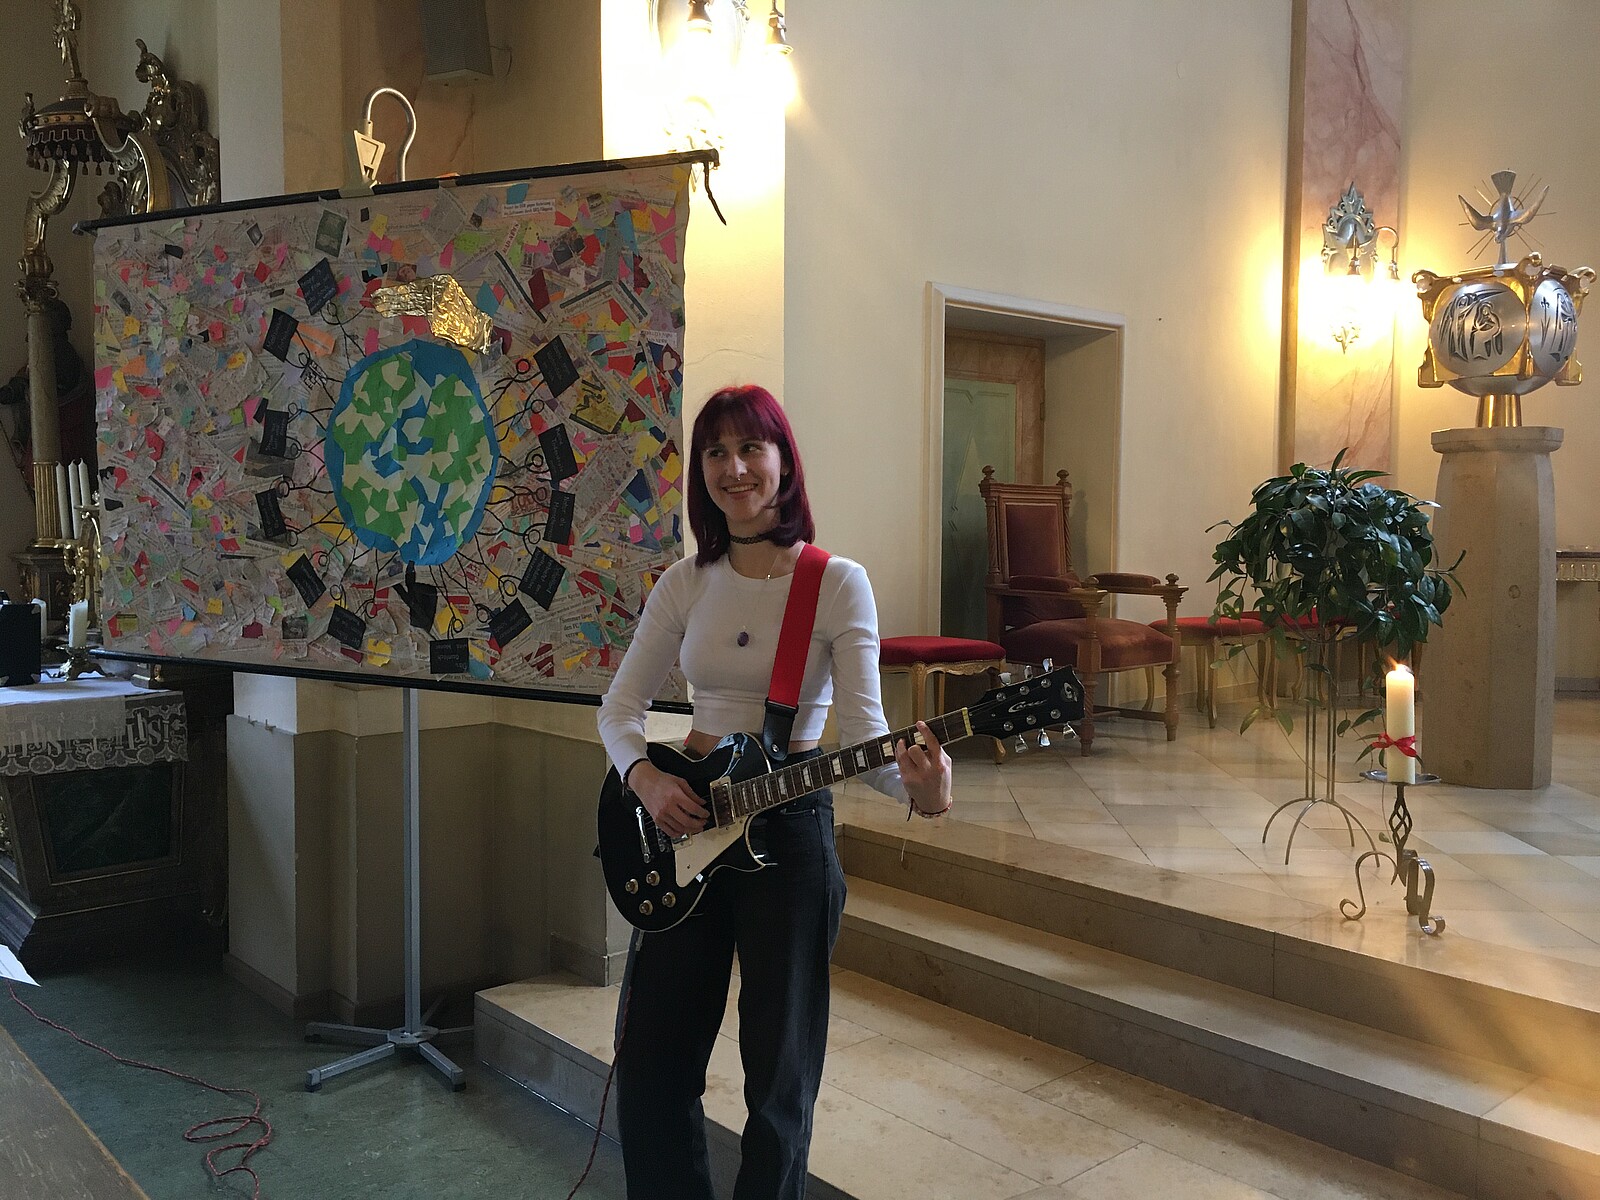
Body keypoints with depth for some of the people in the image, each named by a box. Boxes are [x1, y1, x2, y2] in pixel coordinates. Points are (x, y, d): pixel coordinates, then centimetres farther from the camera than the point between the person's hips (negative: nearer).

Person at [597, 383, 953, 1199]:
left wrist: (915, 788, -35)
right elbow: (621, 704, 6)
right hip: (683, 822, 4)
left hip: (790, 828, -4)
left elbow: (862, 728, -14)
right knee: (651, 1056, 12)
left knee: (778, 1068, 8)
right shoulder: (686, 583, 3)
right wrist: (642, 777, -14)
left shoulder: (838, 583, -8)